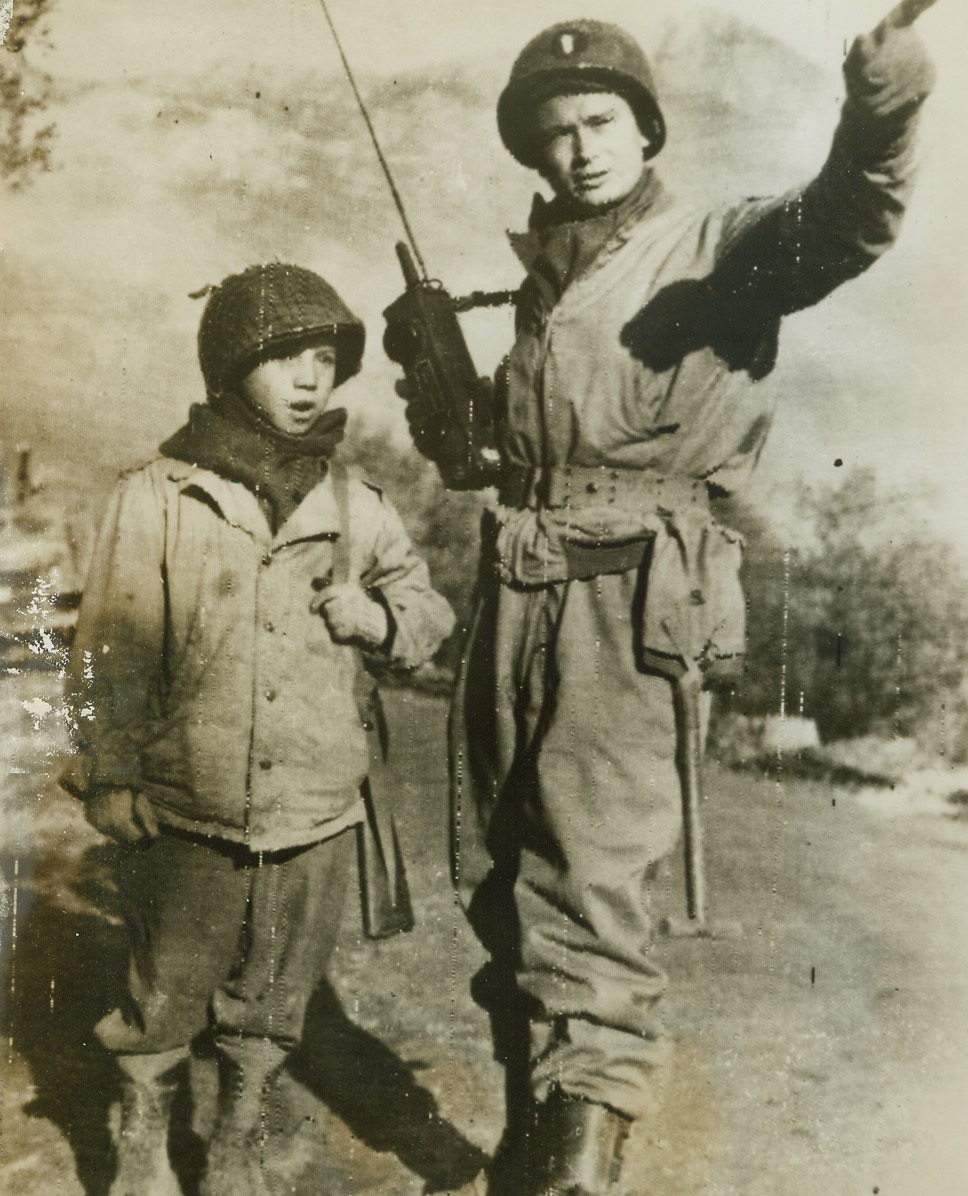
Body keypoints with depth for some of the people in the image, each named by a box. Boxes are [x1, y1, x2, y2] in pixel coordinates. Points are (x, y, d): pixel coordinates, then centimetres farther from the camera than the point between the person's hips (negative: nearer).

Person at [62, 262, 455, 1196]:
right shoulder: (157, 498, -5)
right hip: (186, 815, -2)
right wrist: (108, 778, -5)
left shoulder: (355, 506, 3)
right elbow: (109, 652, -3)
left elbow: (428, 610, 14)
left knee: (270, 1012, 18)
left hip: (316, 819, 3)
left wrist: (380, 619, -7)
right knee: (163, 1003, 13)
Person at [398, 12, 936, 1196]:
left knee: (583, 890, -12)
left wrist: (875, 122, -38)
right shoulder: (541, 280, 20)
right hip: (517, 593, 7)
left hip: (630, 594, -7)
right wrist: (447, 418, 16)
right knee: (500, 881, 13)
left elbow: (833, 225, -22)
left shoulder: (713, 245, 1)